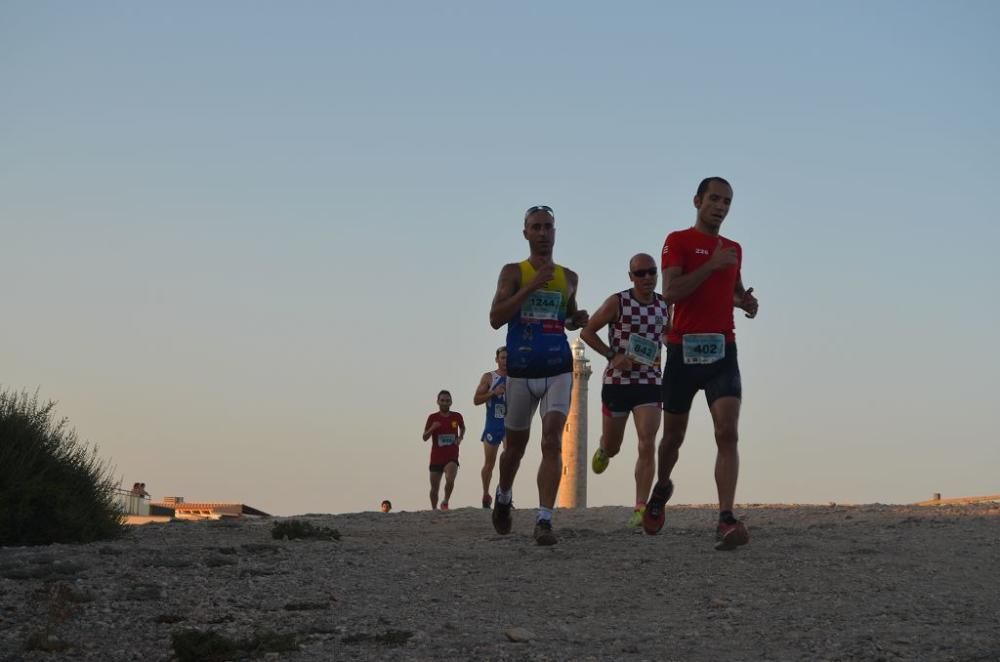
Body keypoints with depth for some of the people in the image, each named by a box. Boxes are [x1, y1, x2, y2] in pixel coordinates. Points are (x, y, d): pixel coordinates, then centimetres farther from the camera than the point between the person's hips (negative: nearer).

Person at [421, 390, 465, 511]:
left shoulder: (457, 416, 1)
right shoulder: (433, 418, -3)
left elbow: (463, 428, 24)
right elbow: (424, 438, -3)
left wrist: (460, 437, 5)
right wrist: (432, 429, -21)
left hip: (452, 457, -1)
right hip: (436, 458, 1)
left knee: (450, 480, -28)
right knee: (435, 488, 9)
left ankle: (445, 502, -4)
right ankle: (434, 509, 31)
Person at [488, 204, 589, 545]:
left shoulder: (568, 278, 11)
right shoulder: (513, 272, 1)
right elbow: (495, 318, -11)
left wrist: (578, 319, 2)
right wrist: (531, 287, -18)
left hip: (558, 369, 1)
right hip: (520, 370, -1)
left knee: (552, 442, -15)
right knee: (515, 445, 13)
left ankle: (544, 521, -19)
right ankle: (503, 497, 42)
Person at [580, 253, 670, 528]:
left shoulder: (665, 306, 4)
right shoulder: (617, 302, -8)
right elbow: (587, 332, -3)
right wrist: (612, 355, -14)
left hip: (650, 383, 2)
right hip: (617, 382, -2)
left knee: (647, 445, -14)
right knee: (612, 447, 12)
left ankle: (640, 509, -14)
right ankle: (603, 450, 52)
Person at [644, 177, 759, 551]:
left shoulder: (733, 249, 15)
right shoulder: (678, 241, -1)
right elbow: (671, 292, -14)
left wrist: (745, 301, 9)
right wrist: (711, 266, -18)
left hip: (722, 350, 3)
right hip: (684, 350, -3)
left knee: (728, 433, -15)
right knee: (673, 435, 12)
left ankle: (726, 521, -22)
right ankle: (661, 488, 42)